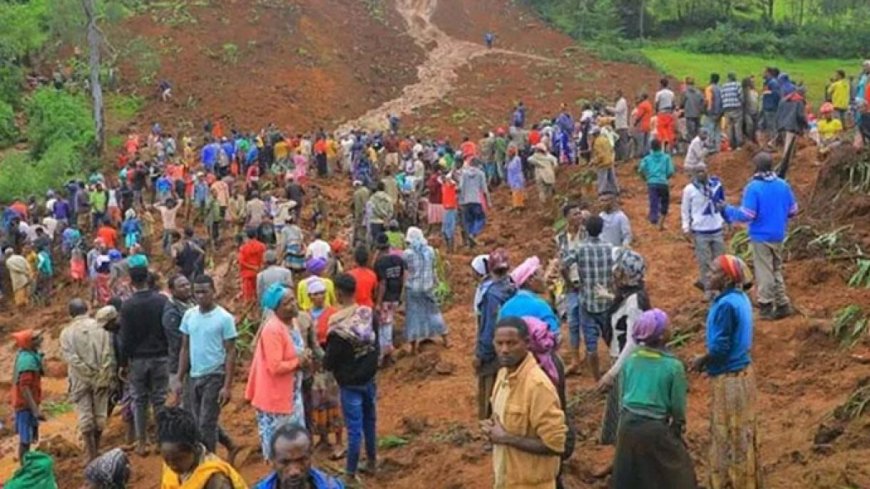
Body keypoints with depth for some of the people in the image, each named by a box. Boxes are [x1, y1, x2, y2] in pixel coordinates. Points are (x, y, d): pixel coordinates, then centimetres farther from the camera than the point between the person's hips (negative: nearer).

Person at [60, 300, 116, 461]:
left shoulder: (67, 332, -2)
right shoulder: (99, 326, -1)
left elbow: (70, 357, -12)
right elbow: (108, 353, -7)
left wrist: (88, 373, -9)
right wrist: (107, 374, -4)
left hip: (81, 380, -1)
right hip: (102, 377, 1)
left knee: (85, 417, 4)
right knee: (100, 414, 13)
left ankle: (92, 454, 2)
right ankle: (96, 449, 24)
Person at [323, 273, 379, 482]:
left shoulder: (338, 326, -25)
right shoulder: (369, 315, -7)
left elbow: (330, 362, -16)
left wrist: (325, 362, 4)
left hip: (350, 383, -6)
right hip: (369, 378, 6)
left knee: (354, 428, 2)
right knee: (370, 422, 20)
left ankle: (350, 472, 13)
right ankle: (372, 462, 34)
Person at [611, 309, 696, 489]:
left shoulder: (630, 359, -1)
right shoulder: (673, 365, -15)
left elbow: (622, 393, 8)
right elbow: (678, 405, -6)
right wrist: (679, 424, 13)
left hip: (628, 425, 5)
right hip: (656, 429, -5)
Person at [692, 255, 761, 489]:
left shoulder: (726, 305, -24)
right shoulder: (741, 298, 5)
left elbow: (720, 347, -23)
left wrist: (701, 361, -5)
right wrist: (709, 360, 11)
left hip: (728, 377, -9)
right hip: (742, 371, 9)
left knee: (729, 434, 3)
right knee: (742, 432, 19)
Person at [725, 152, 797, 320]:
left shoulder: (753, 187, -17)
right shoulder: (783, 185, 1)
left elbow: (746, 215, -20)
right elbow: (793, 210, 8)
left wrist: (728, 210, -5)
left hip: (761, 236, -5)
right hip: (779, 235, 5)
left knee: (764, 272, 4)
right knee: (776, 270, 18)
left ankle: (766, 307, 10)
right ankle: (782, 304, 21)